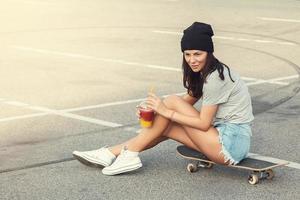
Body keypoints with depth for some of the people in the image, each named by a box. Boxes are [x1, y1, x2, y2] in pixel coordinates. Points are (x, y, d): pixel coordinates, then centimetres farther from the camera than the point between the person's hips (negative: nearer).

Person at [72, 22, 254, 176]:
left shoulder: (215, 77, -18)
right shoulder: (205, 72, 11)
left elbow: (204, 123, -17)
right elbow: (189, 100, 11)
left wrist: (167, 112, -16)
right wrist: (156, 109, -4)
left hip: (232, 144, -9)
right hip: (228, 138, 9)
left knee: (173, 101, -11)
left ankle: (130, 153, -5)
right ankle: (112, 153, 6)